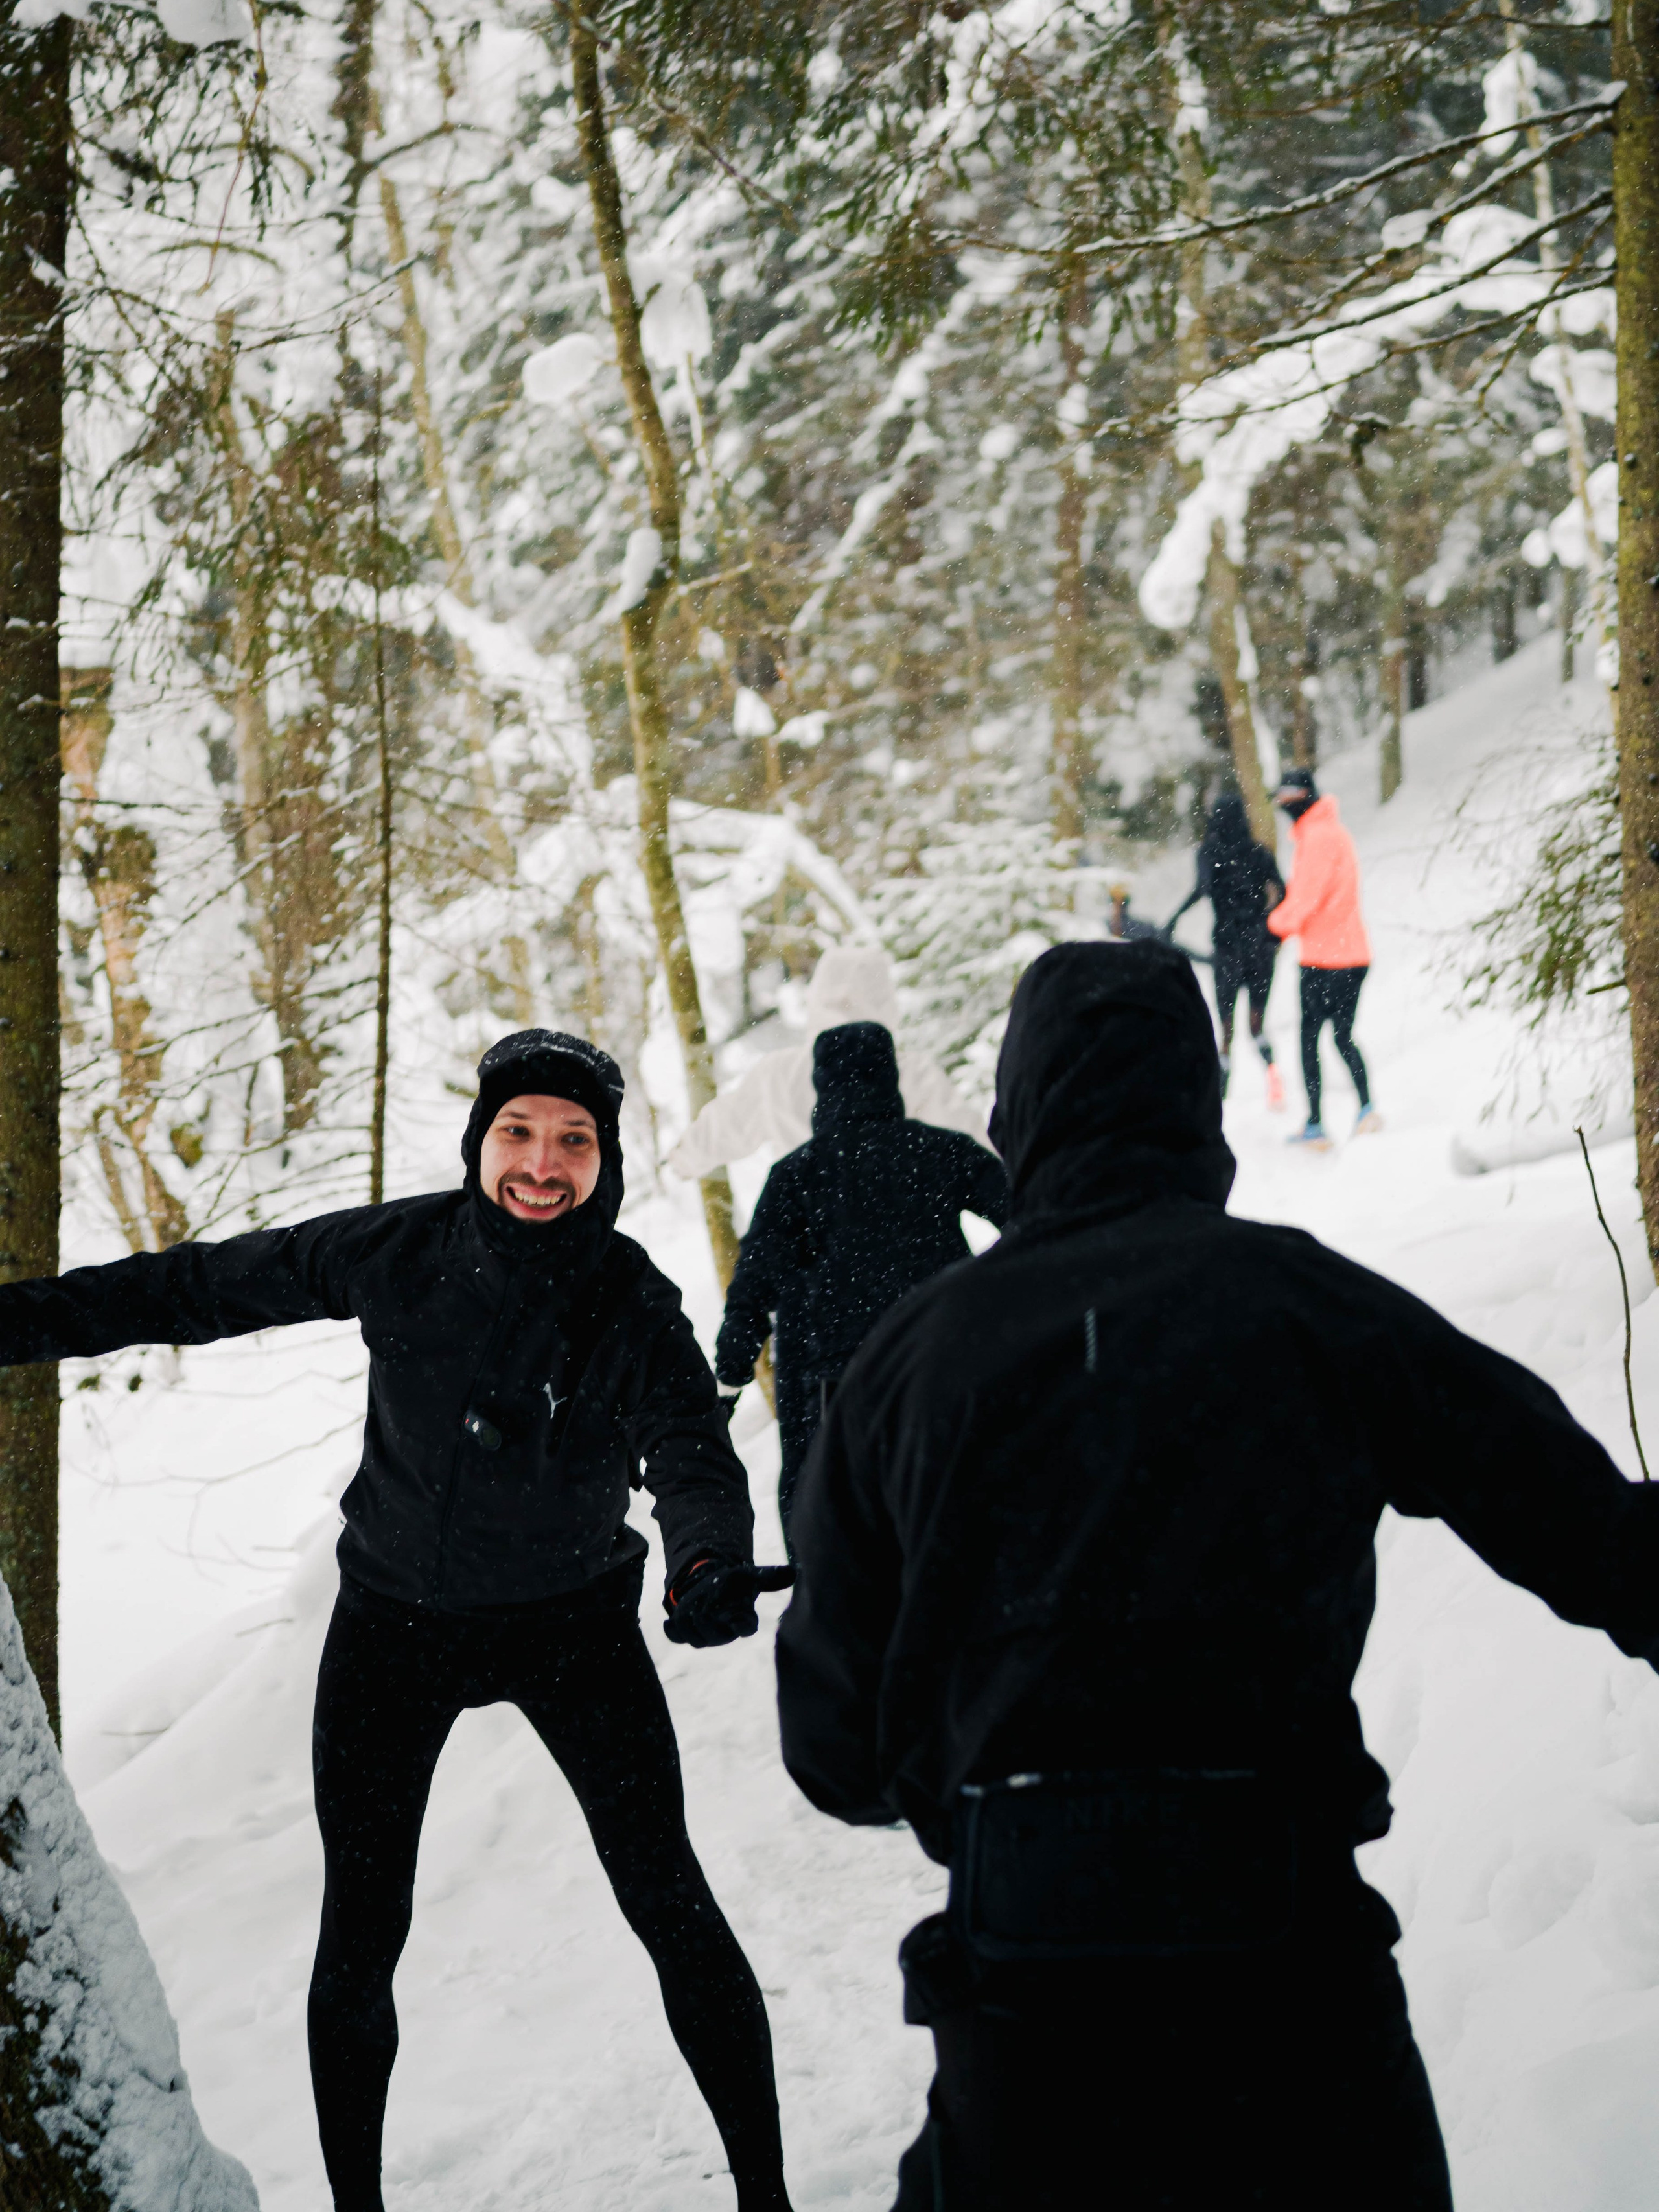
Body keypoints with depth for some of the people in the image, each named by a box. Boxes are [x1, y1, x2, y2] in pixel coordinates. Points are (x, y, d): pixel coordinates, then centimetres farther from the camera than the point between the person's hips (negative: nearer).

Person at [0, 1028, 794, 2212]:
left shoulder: (633, 1303, -19)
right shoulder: (397, 1254, -15)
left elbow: (694, 1455, -31)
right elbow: (209, 1285, -4)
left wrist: (713, 1562, -53)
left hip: (572, 1621, -1)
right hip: (395, 1624, 2)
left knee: (671, 1905, -5)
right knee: (360, 1936, 5)